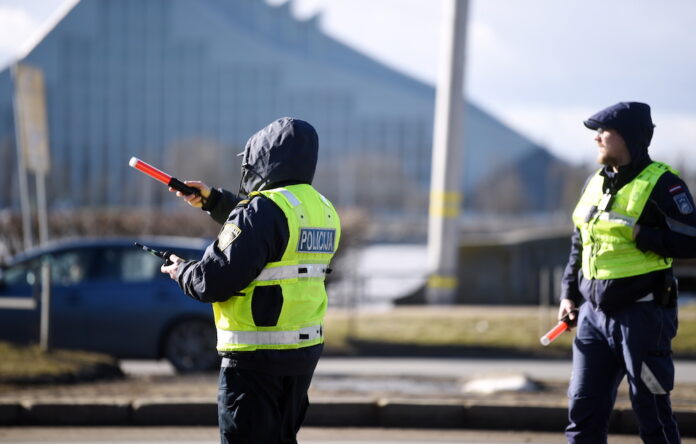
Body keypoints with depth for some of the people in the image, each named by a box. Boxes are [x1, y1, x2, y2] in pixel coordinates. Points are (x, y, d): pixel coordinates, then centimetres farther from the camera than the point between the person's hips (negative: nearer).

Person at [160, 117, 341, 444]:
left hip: (257, 356, -8)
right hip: (305, 354, 8)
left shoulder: (264, 209, -18)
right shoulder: (323, 209, 9)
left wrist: (181, 272, -1)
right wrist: (213, 201, 29)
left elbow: (216, 280, -20)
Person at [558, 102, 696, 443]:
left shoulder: (661, 184, -10)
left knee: (651, 409, -1)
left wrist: (640, 236, -21)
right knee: (584, 405, 4)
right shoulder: (595, 184, 12)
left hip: (642, 315, -7)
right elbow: (579, 245, 21)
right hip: (594, 313, 7)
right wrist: (569, 293, 14)